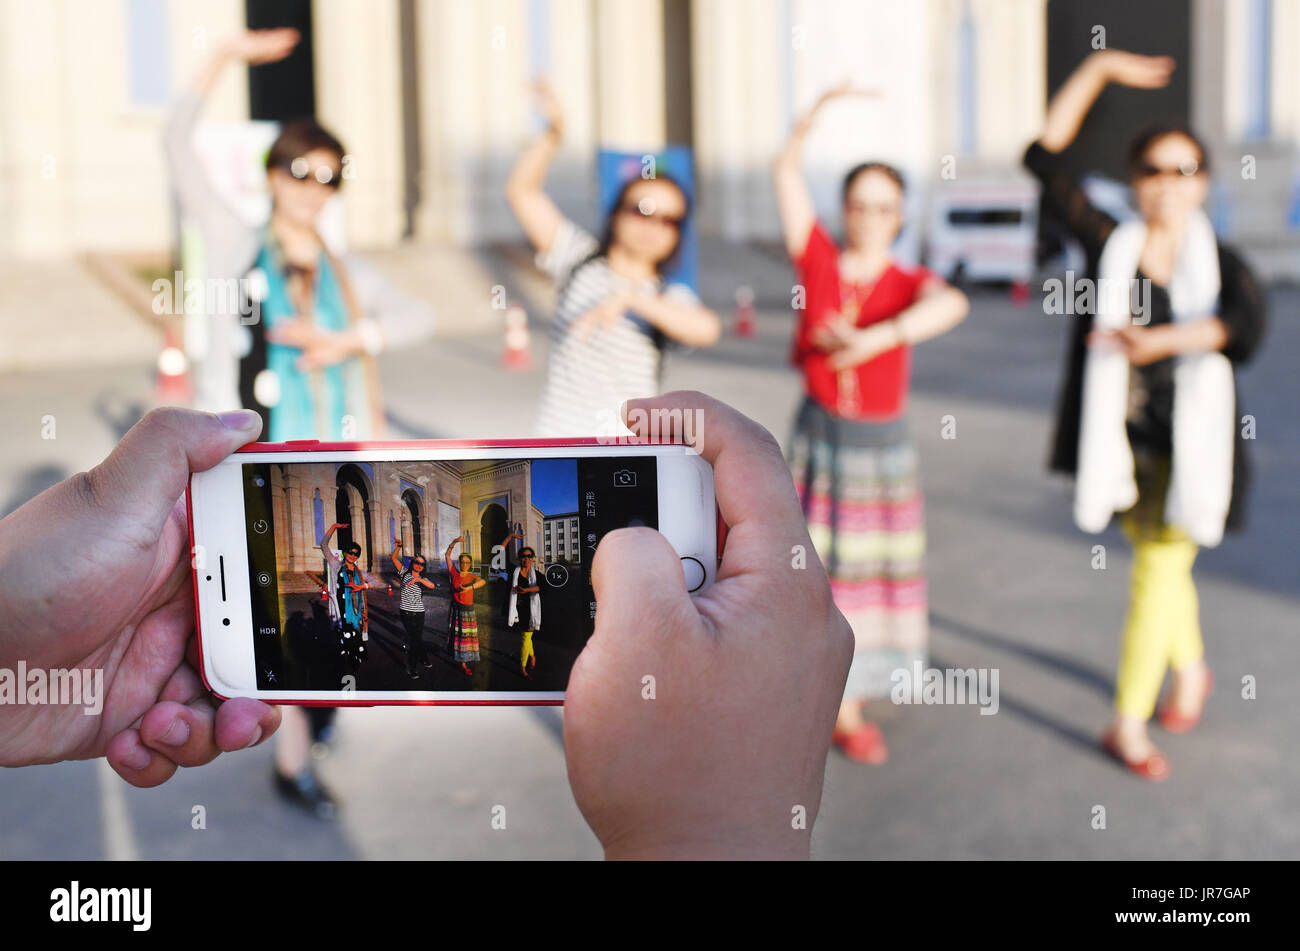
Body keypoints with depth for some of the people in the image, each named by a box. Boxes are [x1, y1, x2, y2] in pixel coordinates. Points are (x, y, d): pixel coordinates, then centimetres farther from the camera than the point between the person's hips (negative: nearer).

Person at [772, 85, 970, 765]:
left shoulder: (910, 285, -5)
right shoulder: (818, 260, -3)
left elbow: (952, 305, -29)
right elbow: (787, 174, -10)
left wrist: (875, 338, -41)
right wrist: (819, 111, -23)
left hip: (885, 447, 1)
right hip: (819, 436, -1)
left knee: (869, 575, 8)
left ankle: (849, 708, 24)